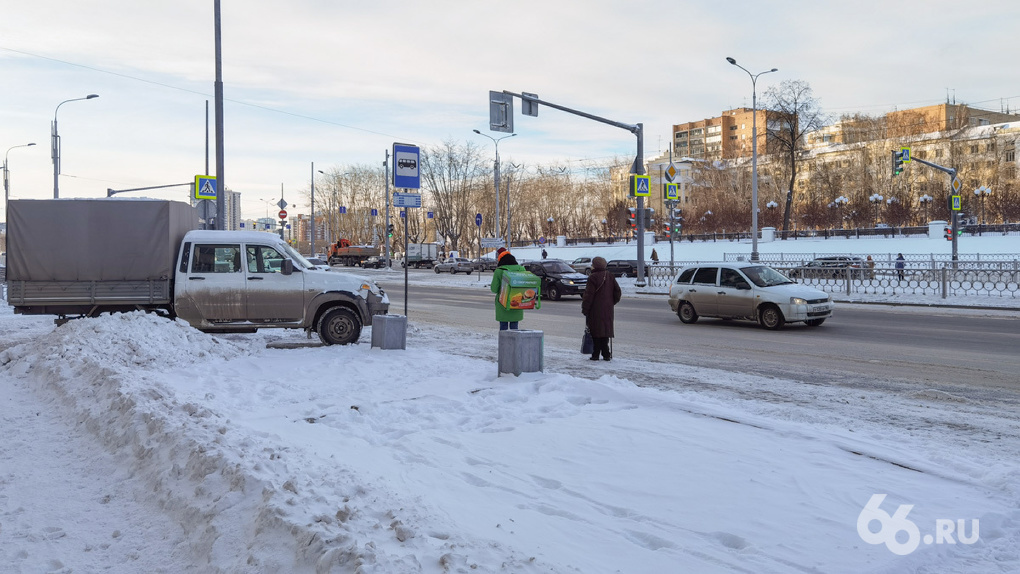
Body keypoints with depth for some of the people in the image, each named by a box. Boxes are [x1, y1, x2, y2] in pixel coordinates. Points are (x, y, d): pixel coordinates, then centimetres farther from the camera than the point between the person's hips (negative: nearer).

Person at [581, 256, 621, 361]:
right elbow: (617, 291, 11)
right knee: (605, 329, 12)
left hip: (595, 309, -6)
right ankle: (606, 354, 11)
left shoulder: (593, 278, -14)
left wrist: (584, 308, -8)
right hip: (607, 308, 6)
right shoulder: (610, 276, 7)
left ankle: (596, 354, 1)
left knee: (596, 330, 0)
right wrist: (612, 302, 22)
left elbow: (588, 295, -15)